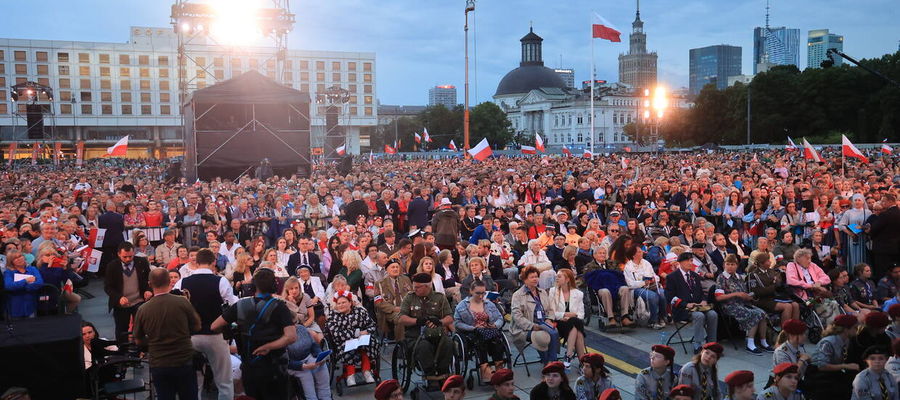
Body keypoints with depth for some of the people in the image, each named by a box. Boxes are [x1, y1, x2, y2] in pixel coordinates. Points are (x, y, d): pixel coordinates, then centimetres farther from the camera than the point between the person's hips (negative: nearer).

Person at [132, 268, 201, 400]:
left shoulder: (142, 310, -8)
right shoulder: (182, 302, -13)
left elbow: (139, 341, 5)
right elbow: (197, 327, 1)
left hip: (158, 366, 1)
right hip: (184, 362, -1)